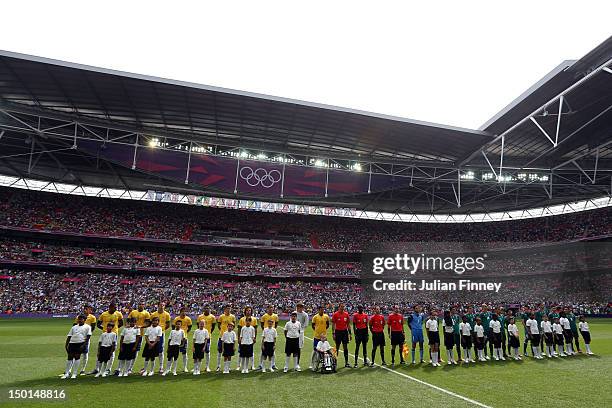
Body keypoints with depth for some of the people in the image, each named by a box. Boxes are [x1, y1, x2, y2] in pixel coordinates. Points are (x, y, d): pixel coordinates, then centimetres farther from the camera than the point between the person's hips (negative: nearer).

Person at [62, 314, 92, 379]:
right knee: (70, 357, 3)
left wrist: (84, 345, -13)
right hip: (72, 343, 4)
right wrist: (66, 345, 4)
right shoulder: (74, 327, 19)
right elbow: (69, 336, 16)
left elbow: (88, 337, -3)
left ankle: (74, 374, 1)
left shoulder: (87, 327, 5)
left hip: (81, 343, -4)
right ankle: (66, 373, 14)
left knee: (77, 356, -8)